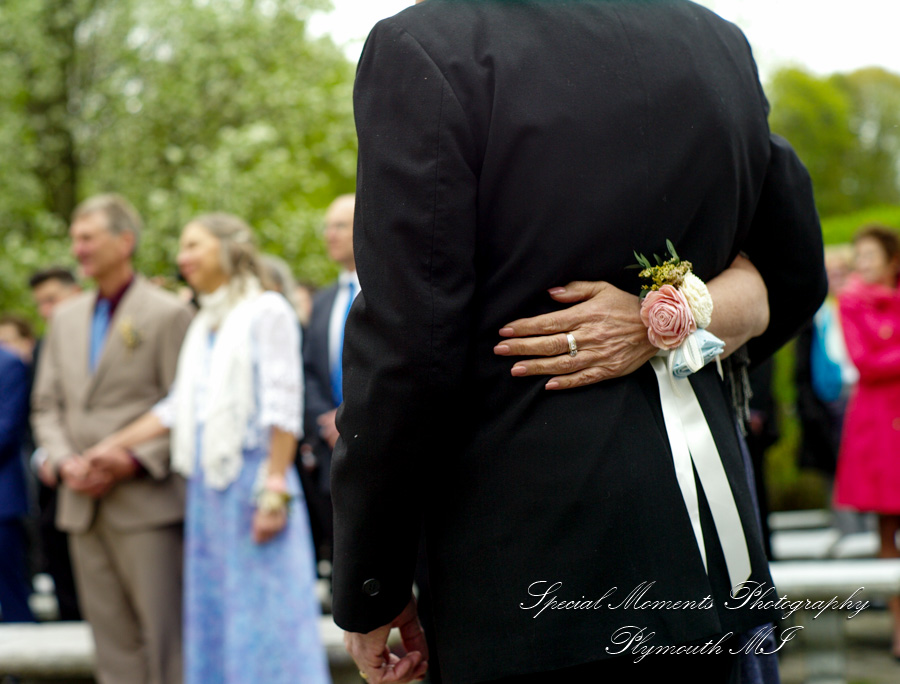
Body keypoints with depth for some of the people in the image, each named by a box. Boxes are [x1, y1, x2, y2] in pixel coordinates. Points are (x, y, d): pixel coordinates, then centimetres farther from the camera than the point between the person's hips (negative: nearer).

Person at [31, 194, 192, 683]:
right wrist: (64, 461, -2)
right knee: (112, 641, 9)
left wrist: (136, 461, -16)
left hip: (146, 502, -6)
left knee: (162, 636, -4)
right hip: (83, 506, 6)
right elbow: (46, 406, 15)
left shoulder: (168, 314, -3)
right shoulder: (65, 318, 16)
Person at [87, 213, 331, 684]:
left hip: (253, 475, -8)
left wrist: (274, 490, -17)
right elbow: (177, 407, 18)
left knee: (261, 617, -8)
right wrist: (114, 446, 15)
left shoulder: (267, 312, -4)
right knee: (213, 616, 8)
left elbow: (282, 410, -11)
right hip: (207, 482, 8)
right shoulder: (204, 325, 19)